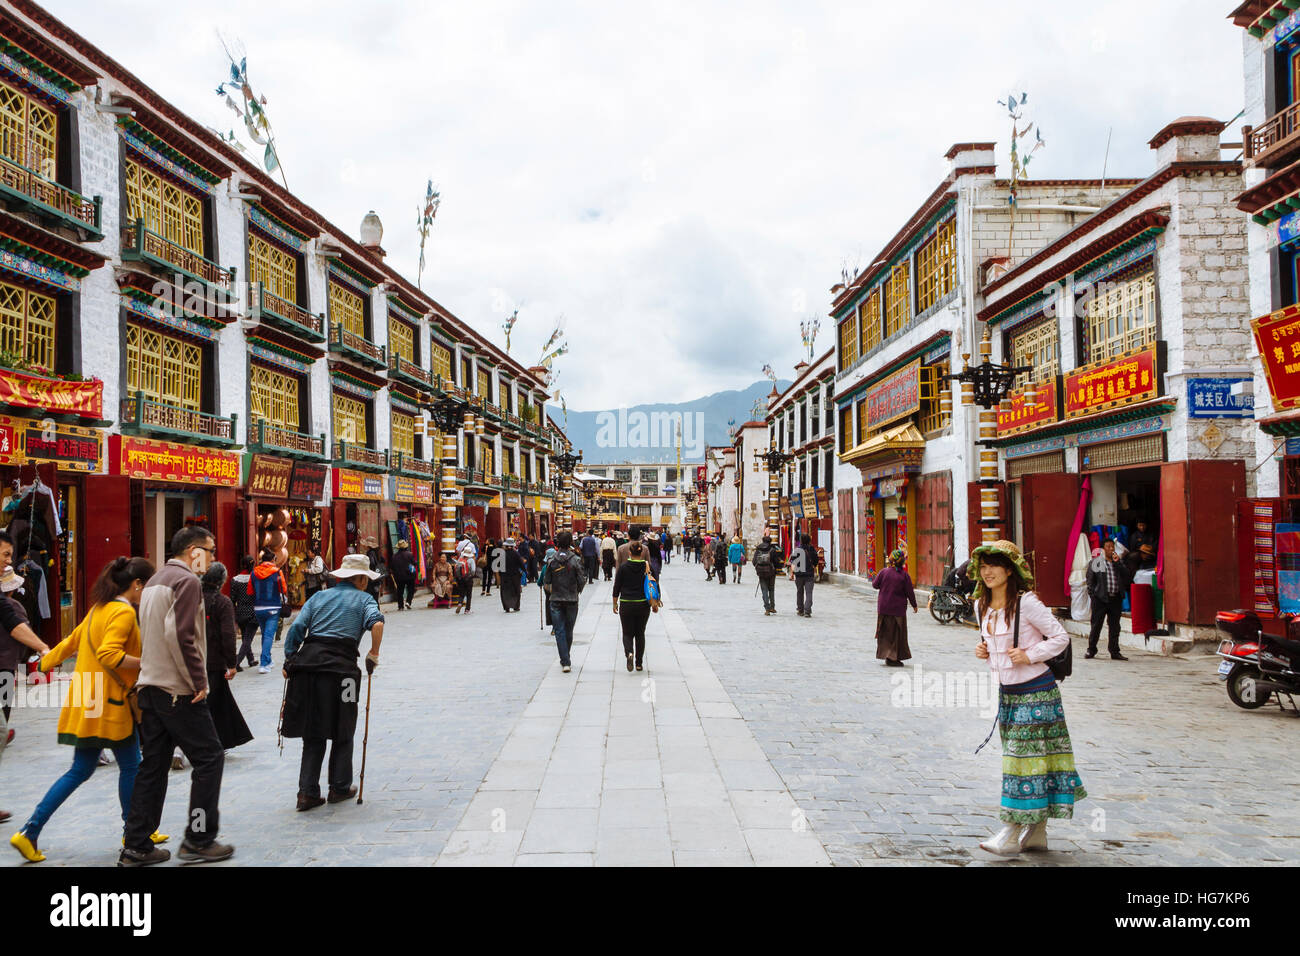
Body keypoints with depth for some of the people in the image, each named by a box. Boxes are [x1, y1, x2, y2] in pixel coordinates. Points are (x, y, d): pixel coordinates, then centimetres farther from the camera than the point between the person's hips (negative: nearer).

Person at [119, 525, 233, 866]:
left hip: (150, 687, 10)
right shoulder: (186, 581, -13)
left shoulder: (155, 581, 18)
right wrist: (199, 681, -17)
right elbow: (180, 635, -23)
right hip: (179, 691, -10)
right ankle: (199, 840, 4)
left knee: (153, 765, 12)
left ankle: (136, 846, 15)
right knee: (209, 758, 0)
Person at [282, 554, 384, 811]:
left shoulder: (320, 596, 20)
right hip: (340, 666, -4)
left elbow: (297, 627, 8)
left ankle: (307, 792, 8)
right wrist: (373, 656, -1)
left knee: (312, 732, 11)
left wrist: (288, 660, 10)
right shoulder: (364, 599, 9)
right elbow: (377, 623, -11)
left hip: (307, 662, 4)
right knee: (342, 731, 13)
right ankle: (339, 788, 21)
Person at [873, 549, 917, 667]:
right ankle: (893, 658, 4)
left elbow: (875, 585, 3)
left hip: (883, 608, 2)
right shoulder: (905, 575, -10)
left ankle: (885, 653, 15)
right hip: (898, 609, -2)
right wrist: (914, 605, 8)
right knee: (897, 633, 7)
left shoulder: (883, 572, -6)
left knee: (885, 632, 15)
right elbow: (910, 592, -5)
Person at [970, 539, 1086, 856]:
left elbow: (1060, 637, -11)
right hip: (1007, 690, 8)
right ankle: (1037, 833, 20)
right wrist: (982, 651, 2)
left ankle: (1012, 835, -4)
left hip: (1035, 691, -8)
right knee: (1018, 757, 11)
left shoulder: (1026, 602, -15)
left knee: (1027, 757, -6)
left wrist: (1030, 655, -20)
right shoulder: (982, 606, 7)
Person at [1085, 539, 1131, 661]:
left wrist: (1117, 563, -6)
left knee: (1114, 626, 6)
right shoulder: (1095, 562, 4)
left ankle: (1114, 652, 13)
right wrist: (1093, 595, -7)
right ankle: (1091, 650, 10)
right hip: (1100, 599, -3)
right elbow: (1090, 581, 2)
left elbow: (1127, 577, 0)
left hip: (1116, 599, 3)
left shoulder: (1119, 563, 15)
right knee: (1096, 625, 0)